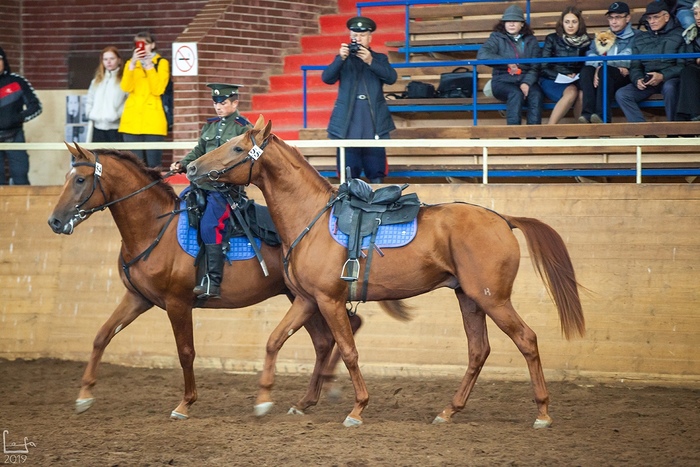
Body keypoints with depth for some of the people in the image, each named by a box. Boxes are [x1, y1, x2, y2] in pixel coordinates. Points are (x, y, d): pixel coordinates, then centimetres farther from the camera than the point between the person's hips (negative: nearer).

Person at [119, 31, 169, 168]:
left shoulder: (161, 63, 7)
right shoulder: (130, 63, 15)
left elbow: (158, 90, -8)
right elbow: (126, 87, -3)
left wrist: (149, 66, -11)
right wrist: (133, 64, -13)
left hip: (153, 121, -2)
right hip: (132, 121, 2)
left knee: (153, 165, -4)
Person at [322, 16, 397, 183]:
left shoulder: (380, 58, 12)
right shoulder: (343, 59, 12)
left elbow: (391, 78, -6)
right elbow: (327, 78, -3)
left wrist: (370, 61, -20)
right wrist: (341, 58, -19)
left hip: (374, 124, 0)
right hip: (348, 124, 0)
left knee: (376, 174, -1)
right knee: (348, 175, -2)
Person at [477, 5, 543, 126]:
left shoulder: (531, 40, 14)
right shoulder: (497, 38, 8)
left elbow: (536, 67, 4)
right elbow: (482, 55, -10)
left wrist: (527, 82, -17)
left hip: (526, 81, 2)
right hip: (503, 81, -2)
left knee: (536, 94, -31)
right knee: (516, 93, -35)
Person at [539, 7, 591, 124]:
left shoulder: (586, 42, 9)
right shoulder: (552, 39, 3)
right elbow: (545, 67, 0)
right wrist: (563, 76, -13)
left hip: (576, 82, 2)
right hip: (552, 81, -2)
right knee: (571, 92, -36)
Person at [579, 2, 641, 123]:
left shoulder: (636, 36, 9)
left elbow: (629, 57, -10)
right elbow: (590, 56, 4)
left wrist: (602, 64, -17)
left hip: (625, 77, -4)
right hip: (601, 77, 4)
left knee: (605, 70, -34)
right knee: (586, 70, -27)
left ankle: (602, 116, -45)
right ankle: (588, 113, -41)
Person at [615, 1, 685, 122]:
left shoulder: (678, 35, 4)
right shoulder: (640, 38, 19)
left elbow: (683, 65, -5)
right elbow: (635, 66, 16)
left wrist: (662, 76, -19)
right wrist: (638, 80, -8)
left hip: (669, 78, -4)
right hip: (646, 80, 4)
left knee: (669, 87, -39)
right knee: (621, 94, -20)